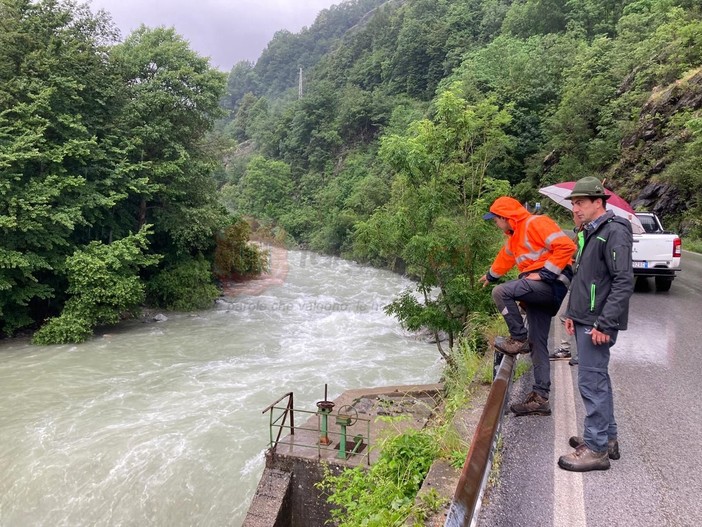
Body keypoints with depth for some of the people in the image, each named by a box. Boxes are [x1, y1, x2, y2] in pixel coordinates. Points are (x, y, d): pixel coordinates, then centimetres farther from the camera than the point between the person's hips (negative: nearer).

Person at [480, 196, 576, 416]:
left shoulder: (536, 224, -10)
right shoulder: (514, 238, 20)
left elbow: (566, 246, -19)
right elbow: (505, 258, 39)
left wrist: (545, 274, -20)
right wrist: (490, 276, 54)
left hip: (551, 285, -10)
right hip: (539, 291, 10)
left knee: (501, 292, -24)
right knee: (537, 344, 6)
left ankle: (518, 339, -8)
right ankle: (540, 398, 10)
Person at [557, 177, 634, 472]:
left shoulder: (614, 231, -14)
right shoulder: (590, 232, 16)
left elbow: (624, 282, -21)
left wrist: (605, 323, -23)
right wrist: (572, 313, 18)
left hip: (597, 324, -10)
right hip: (584, 320, 10)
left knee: (592, 382, -5)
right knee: (598, 379, 16)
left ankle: (596, 449, 5)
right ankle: (607, 437, 29)